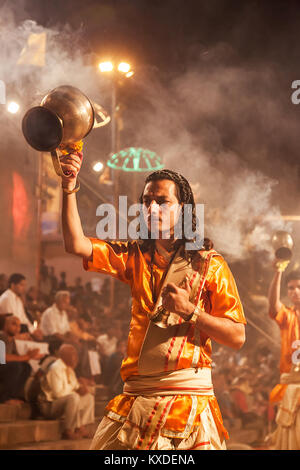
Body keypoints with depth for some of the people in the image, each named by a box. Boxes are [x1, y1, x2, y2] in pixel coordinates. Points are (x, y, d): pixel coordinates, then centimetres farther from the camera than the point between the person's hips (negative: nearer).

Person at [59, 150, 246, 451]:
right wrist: (69, 188, -10)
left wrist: (190, 311, -14)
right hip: (136, 396, 3)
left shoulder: (209, 264, 2)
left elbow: (237, 337, -2)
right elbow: (76, 245, -1)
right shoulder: (135, 257, 13)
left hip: (188, 400, -3)